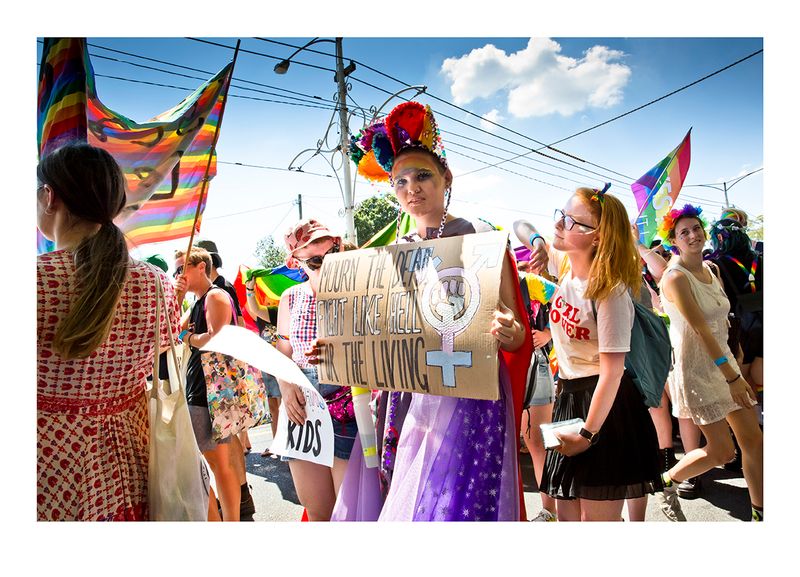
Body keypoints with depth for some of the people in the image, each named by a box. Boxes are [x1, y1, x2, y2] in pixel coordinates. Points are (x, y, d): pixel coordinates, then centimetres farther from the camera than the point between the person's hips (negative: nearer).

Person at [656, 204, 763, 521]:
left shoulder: (711, 270, 8)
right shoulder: (676, 278, -17)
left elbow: (721, 321, 13)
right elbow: (700, 329, -23)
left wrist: (733, 368, 8)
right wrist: (732, 376, -25)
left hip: (724, 360, 8)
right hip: (696, 368, -7)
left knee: (754, 441, 8)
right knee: (722, 451, -2)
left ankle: (759, 512, 23)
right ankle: (666, 480, 22)